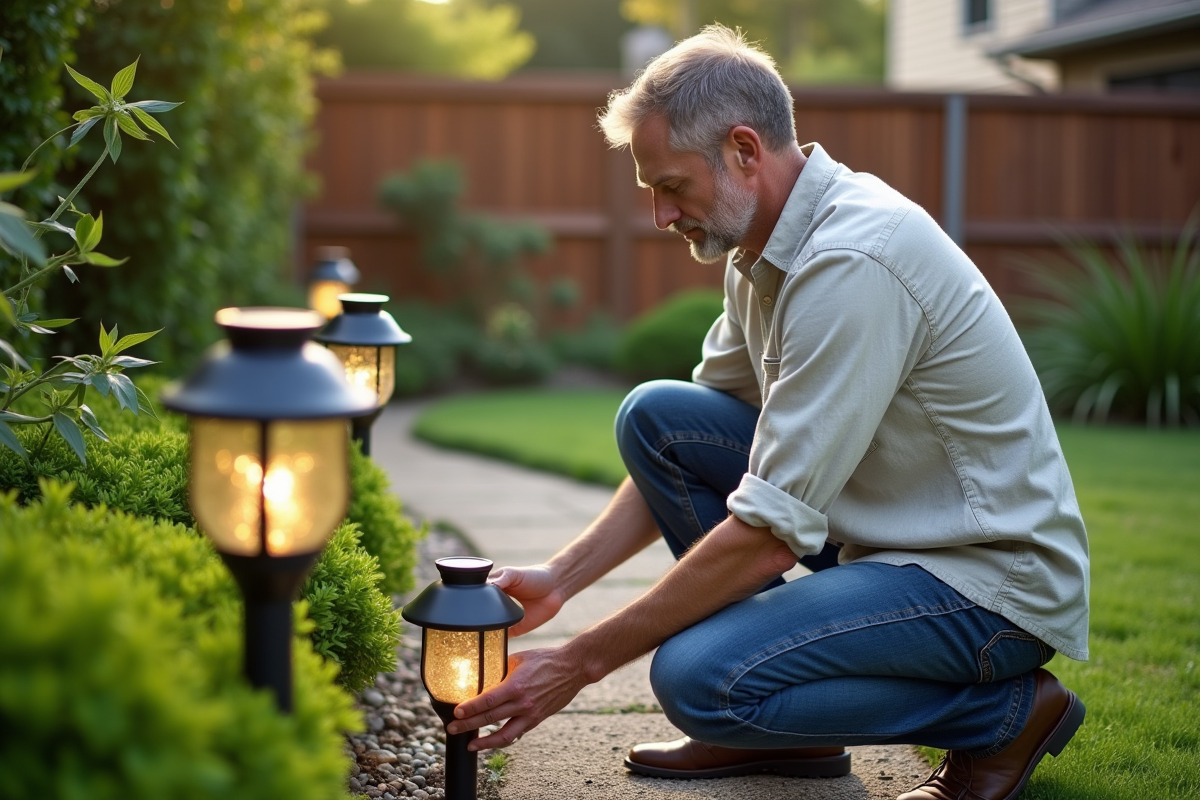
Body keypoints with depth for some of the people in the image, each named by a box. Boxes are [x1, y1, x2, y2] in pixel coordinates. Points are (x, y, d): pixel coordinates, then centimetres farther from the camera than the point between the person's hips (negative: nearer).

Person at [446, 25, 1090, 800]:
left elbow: (768, 533, -27)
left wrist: (581, 662, -20)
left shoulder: (852, 263, -26)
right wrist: (559, 578, 4)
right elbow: (682, 447, 14)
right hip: (887, 531, 9)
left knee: (698, 677, -26)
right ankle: (781, 713, 9)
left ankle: (1005, 712, -4)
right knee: (654, 415, 2)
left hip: (994, 581, -9)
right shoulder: (767, 245, 4)